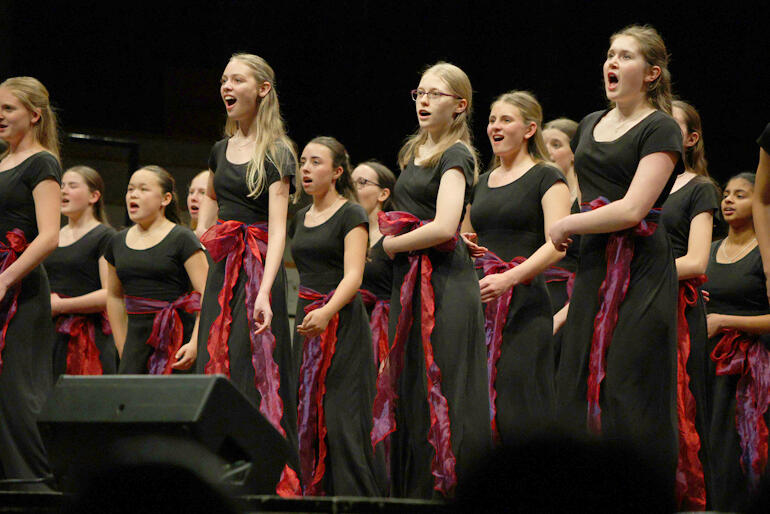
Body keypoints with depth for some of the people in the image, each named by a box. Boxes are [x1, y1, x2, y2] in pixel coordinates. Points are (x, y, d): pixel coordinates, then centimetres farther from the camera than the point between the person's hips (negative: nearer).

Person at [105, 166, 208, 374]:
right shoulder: (118, 242, 14)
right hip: (137, 339, 5)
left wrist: (195, 344, -19)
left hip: (177, 338, -5)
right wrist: (123, 350, 18)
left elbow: (207, 295, -9)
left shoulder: (181, 238, -3)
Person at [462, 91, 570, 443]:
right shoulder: (483, 182, 20)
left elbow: (557, 245, -13)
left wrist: (508, 278, -26)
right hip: (479, 298, 6)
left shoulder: (547, 178, -1)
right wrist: (464, 246, 5)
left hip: (523, 301, -6)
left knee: (520, 414, -11)